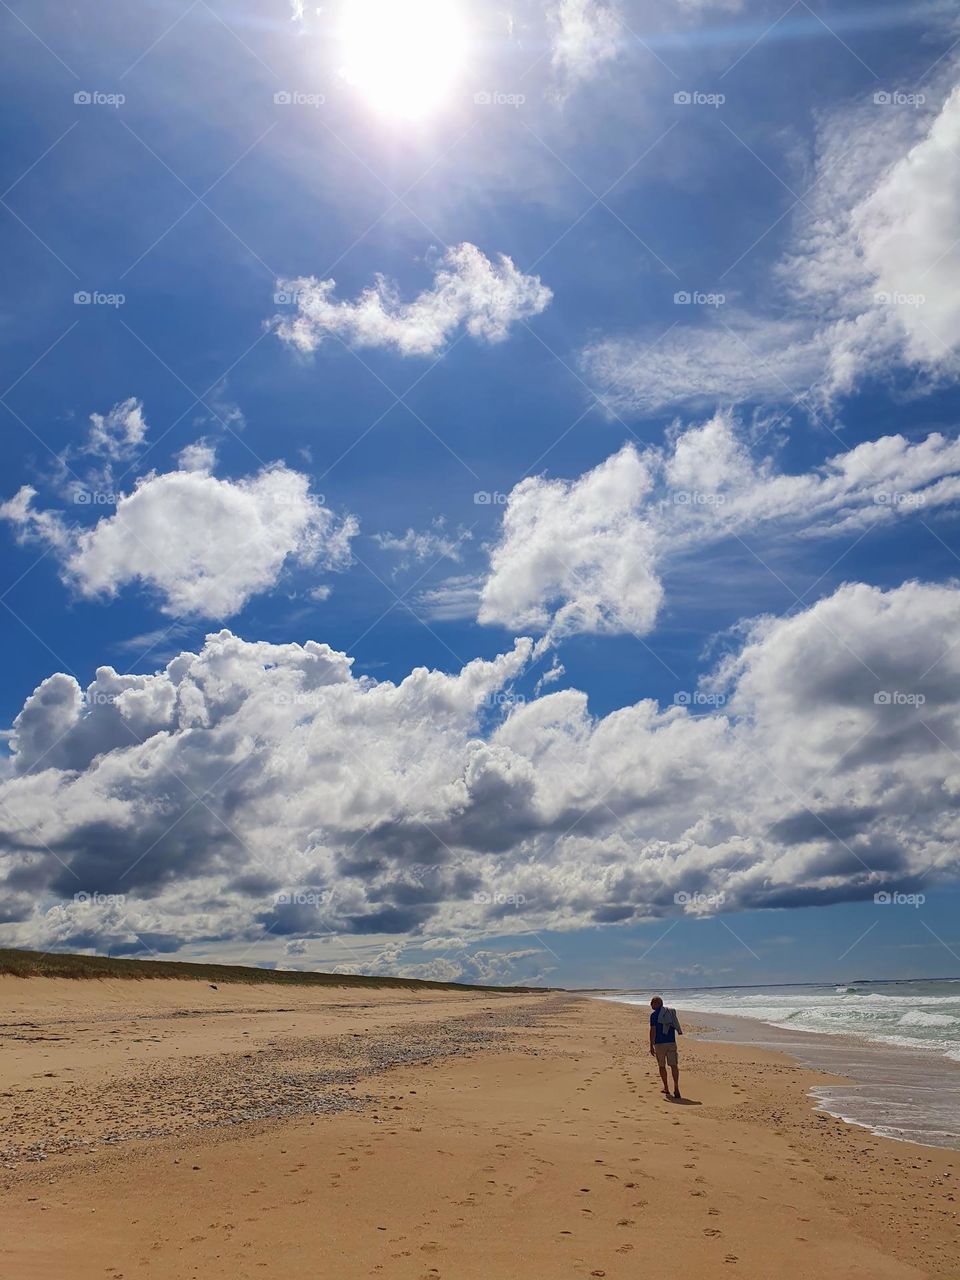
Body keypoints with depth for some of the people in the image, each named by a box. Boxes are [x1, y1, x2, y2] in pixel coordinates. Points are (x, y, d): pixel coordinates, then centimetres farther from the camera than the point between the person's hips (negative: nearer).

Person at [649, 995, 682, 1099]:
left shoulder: (654, 1015, -9)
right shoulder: (671, 1012, 8)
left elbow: (653, 1031, -12)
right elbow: (674, 1027, 16)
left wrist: (651, 1046, -9)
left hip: (659, 1043, -4)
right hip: (671, 1042, 4)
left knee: (662, 1066, 10)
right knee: (674, 1065, 2)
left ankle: (666, 1089, 15)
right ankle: (676, 1088, -10)